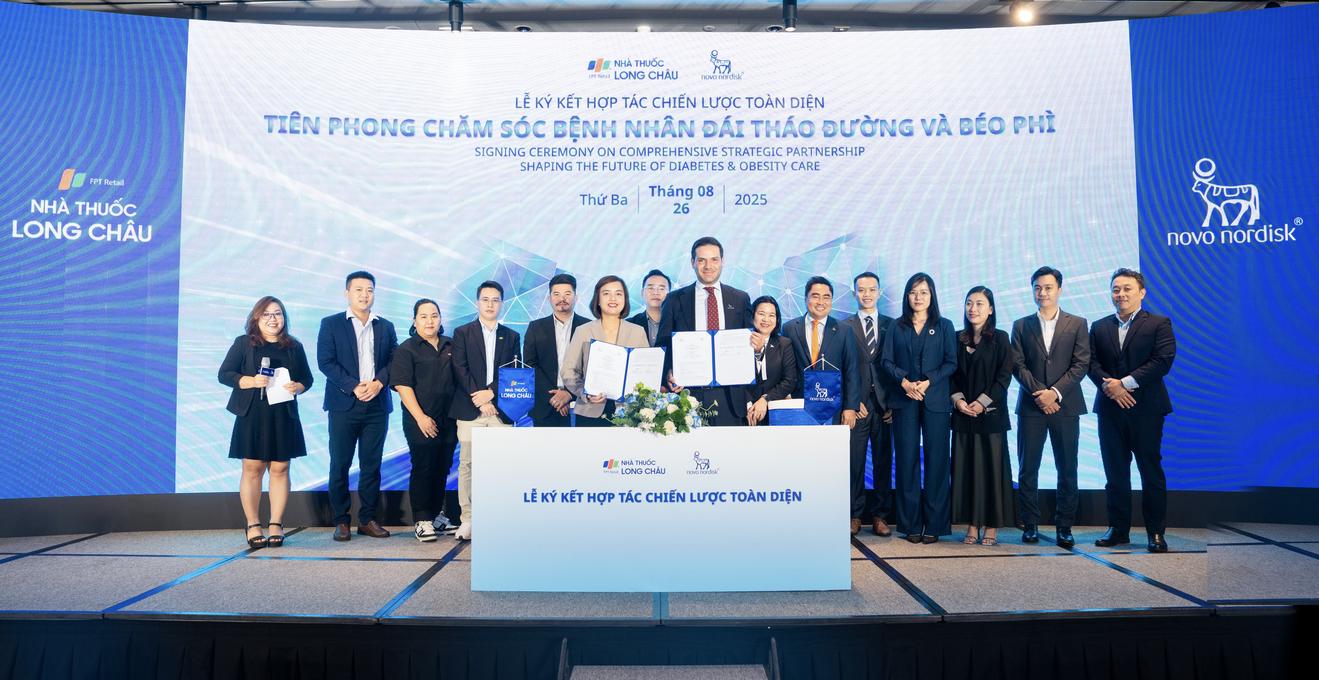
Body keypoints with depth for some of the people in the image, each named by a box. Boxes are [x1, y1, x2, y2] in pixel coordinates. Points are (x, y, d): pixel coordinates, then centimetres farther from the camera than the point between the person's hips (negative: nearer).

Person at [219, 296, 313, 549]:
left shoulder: (294, 346, 9)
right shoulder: (243, 343, 4)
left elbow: (307, 378, 13)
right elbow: (224, 374, 1)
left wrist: (297, 387, -9)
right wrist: (250, 381, -15)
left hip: (284, 417, 2)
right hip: (251, 416, -1)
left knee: (280, 469, 3)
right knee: (252, 469, 1)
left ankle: (276, 525, 10)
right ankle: (253, 525, 9)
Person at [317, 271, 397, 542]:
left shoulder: (386, 327, 13)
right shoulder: (331, 324, 4)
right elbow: (325, 362, -5)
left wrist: (378, 382, -12)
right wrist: (354, 387, -15)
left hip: (377, 405, 3)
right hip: (344, 404, -2)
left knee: (372, 465, 5)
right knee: (339, 465, 2)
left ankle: (367, 519, 13)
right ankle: (341, 521, 11)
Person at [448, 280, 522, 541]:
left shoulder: (511, 336, 14)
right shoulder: (462, 333, 9)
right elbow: (460, 370, 0)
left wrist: (491, 392, -9)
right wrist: (479, 400, -9)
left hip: (501, 410, 1)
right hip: (469, 410, -1)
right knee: (467, 465, -1)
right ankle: (467, 520, 4)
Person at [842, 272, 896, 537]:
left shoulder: (891, 325, 11)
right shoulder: (844, 326, 7)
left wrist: (894, 402, -1)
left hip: (884, 405, 2)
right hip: (856, 403, -1)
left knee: (883, 462, 4)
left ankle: (880, 516, 12)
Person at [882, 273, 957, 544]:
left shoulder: (944, 326, 9)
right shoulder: (897, 327, 11)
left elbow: (951, 363, 2)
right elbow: (887, 362, 6)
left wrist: (928, 382, -11)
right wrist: (904, 381, -10)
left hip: (935, 400, -1)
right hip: (904, 400, 1)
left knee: (936, 459, -2)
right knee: (906, 459, 0)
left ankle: (934, 524, 6)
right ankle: (911, 524, 7)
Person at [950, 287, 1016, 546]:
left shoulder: (1000, 339, 1)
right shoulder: (957, 339, 10)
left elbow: (1004, 376, -5)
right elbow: (951, 374, 9)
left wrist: (983, 402, -13)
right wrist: (958, 399, -7)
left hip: (991, 413, -3)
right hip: (963, 413, 3)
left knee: (992, 466, -1)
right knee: (966, 467, 3)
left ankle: (991, 527, 6)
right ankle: (972, 526, 9)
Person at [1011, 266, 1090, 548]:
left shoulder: (1077, 324, 7)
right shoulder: (1021, 326, 10)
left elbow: (1081, 364, -1)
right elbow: (1018, 365, 2)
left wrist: (1055, 392, -13)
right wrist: (1039, 394, -11)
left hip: (1065, 406, -1)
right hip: (1031, 406, 1)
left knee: (1067, 469, 3)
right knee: (1027, 469, 2)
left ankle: (1064, 527, 11)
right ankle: (1030, 525, 10)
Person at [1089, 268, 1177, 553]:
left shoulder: (1159, 324, 2)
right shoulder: (1099, 327, 13)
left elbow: (1163, 361, -10)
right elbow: (1092, 363, 4)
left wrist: (1125, 383, -16)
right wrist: (1108, 385, -14)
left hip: (1146, 409, -3)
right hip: (1110, 409, 3)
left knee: (1151, 471, 2)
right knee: (1115, 472, 7)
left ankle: (1156, 532, 11)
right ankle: (1118, 529, 15)